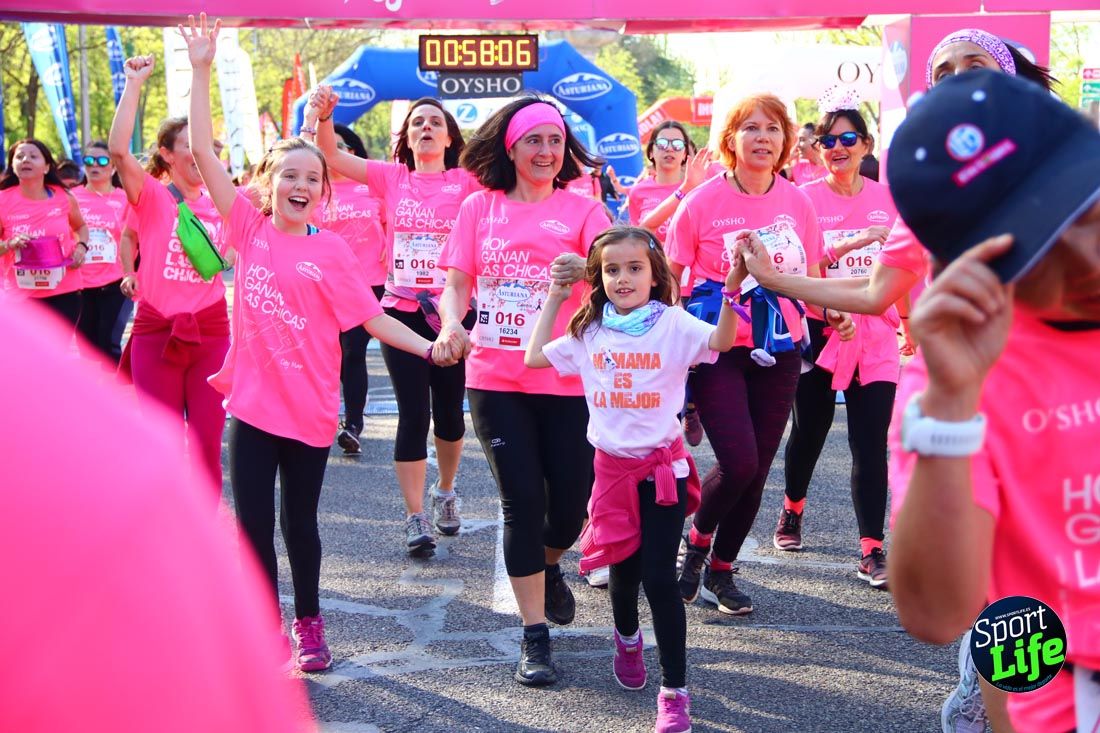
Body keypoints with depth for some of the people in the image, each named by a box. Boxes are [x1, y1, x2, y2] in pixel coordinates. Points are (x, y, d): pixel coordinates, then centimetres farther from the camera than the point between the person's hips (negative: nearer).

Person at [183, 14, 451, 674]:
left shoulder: (331, 251, -3)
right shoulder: (250, 228, 0)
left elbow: (371, 316, -4)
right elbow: (202, 150, -4)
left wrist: (428, 347, -16)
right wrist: (202, 70, -8)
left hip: (309, 407, -1)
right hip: (253, 402, 1)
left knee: (299, 521, 10)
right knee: (254, 524, 5)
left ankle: (309, 624, 29)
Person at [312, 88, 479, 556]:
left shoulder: (466, 181, 1)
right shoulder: (392, 177, 4)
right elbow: (332, 157, -5)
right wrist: (323, 115, -22)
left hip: (454, 311, 0)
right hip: (402, 311, 0)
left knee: (449, 411, 11)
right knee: (413, 414, -3)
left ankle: (445, 492, 36)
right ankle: (415, 518, 4)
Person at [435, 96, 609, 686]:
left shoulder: (581, 209, 2)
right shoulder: (479, 207, 7)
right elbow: (456, 284, 3)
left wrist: (586, 272, -37)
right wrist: (451, 324, -19)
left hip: (565, 379, 0)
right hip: (495, 378, 0)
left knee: (570, 501, 3)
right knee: (523, 501, -2)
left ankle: (548, 567, 40)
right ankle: (535, 639, 6)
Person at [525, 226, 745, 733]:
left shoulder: (672, 324, -10)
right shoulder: (589, 333, 4)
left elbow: (719, 342, -26)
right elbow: (534, 357, 11)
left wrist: (732, 289, -40)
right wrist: (553, 298, 11)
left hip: (663, 467, -4)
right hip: (613, 466, 4)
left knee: (659, 576, -7)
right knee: (623, 568, 17)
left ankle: (675, 691, 3)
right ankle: (627, 639, 49)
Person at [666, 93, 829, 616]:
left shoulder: (796, 202, 5)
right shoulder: (703, 202, -5)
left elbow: (811, 278, 15)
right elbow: (668, 277, 0)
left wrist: (832, 311, -5)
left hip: (778, 351, 4)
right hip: (718, 347, -4)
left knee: (757, 469, 6)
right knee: (738, 462, -16)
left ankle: (721, 568, 25)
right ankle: (697, 537, 15)